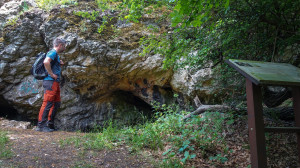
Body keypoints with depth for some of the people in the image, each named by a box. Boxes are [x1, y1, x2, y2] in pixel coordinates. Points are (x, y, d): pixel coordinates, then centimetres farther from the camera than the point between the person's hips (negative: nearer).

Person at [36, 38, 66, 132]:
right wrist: (51, 74, -20)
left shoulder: (56, 54, 22)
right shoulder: (53, 52, -8)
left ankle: (50, 125, 17)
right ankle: (41, 126, -8)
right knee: (47, 103, -10)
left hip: (55, 83, 10)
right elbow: (46, 62, -27)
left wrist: (60, 64, 16)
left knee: (56, 104, 12)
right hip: (50, 81, -10)